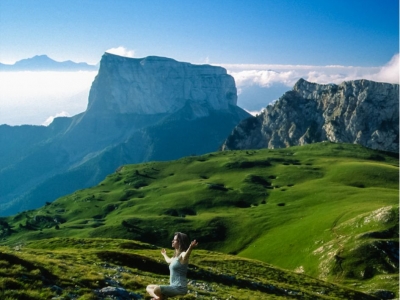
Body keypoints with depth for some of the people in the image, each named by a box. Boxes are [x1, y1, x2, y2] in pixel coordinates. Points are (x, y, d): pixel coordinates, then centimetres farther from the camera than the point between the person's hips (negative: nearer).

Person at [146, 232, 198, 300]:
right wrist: (164, 254, 59)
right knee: (149, 287, 13)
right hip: (173, 287, 10)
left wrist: (190, 248, -63)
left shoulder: (183, 255, -14)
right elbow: (169, 260, 39)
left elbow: (185, 257, -41)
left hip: (179, 288, -10)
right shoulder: (176, 256, 14)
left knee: (156, 289, -30)